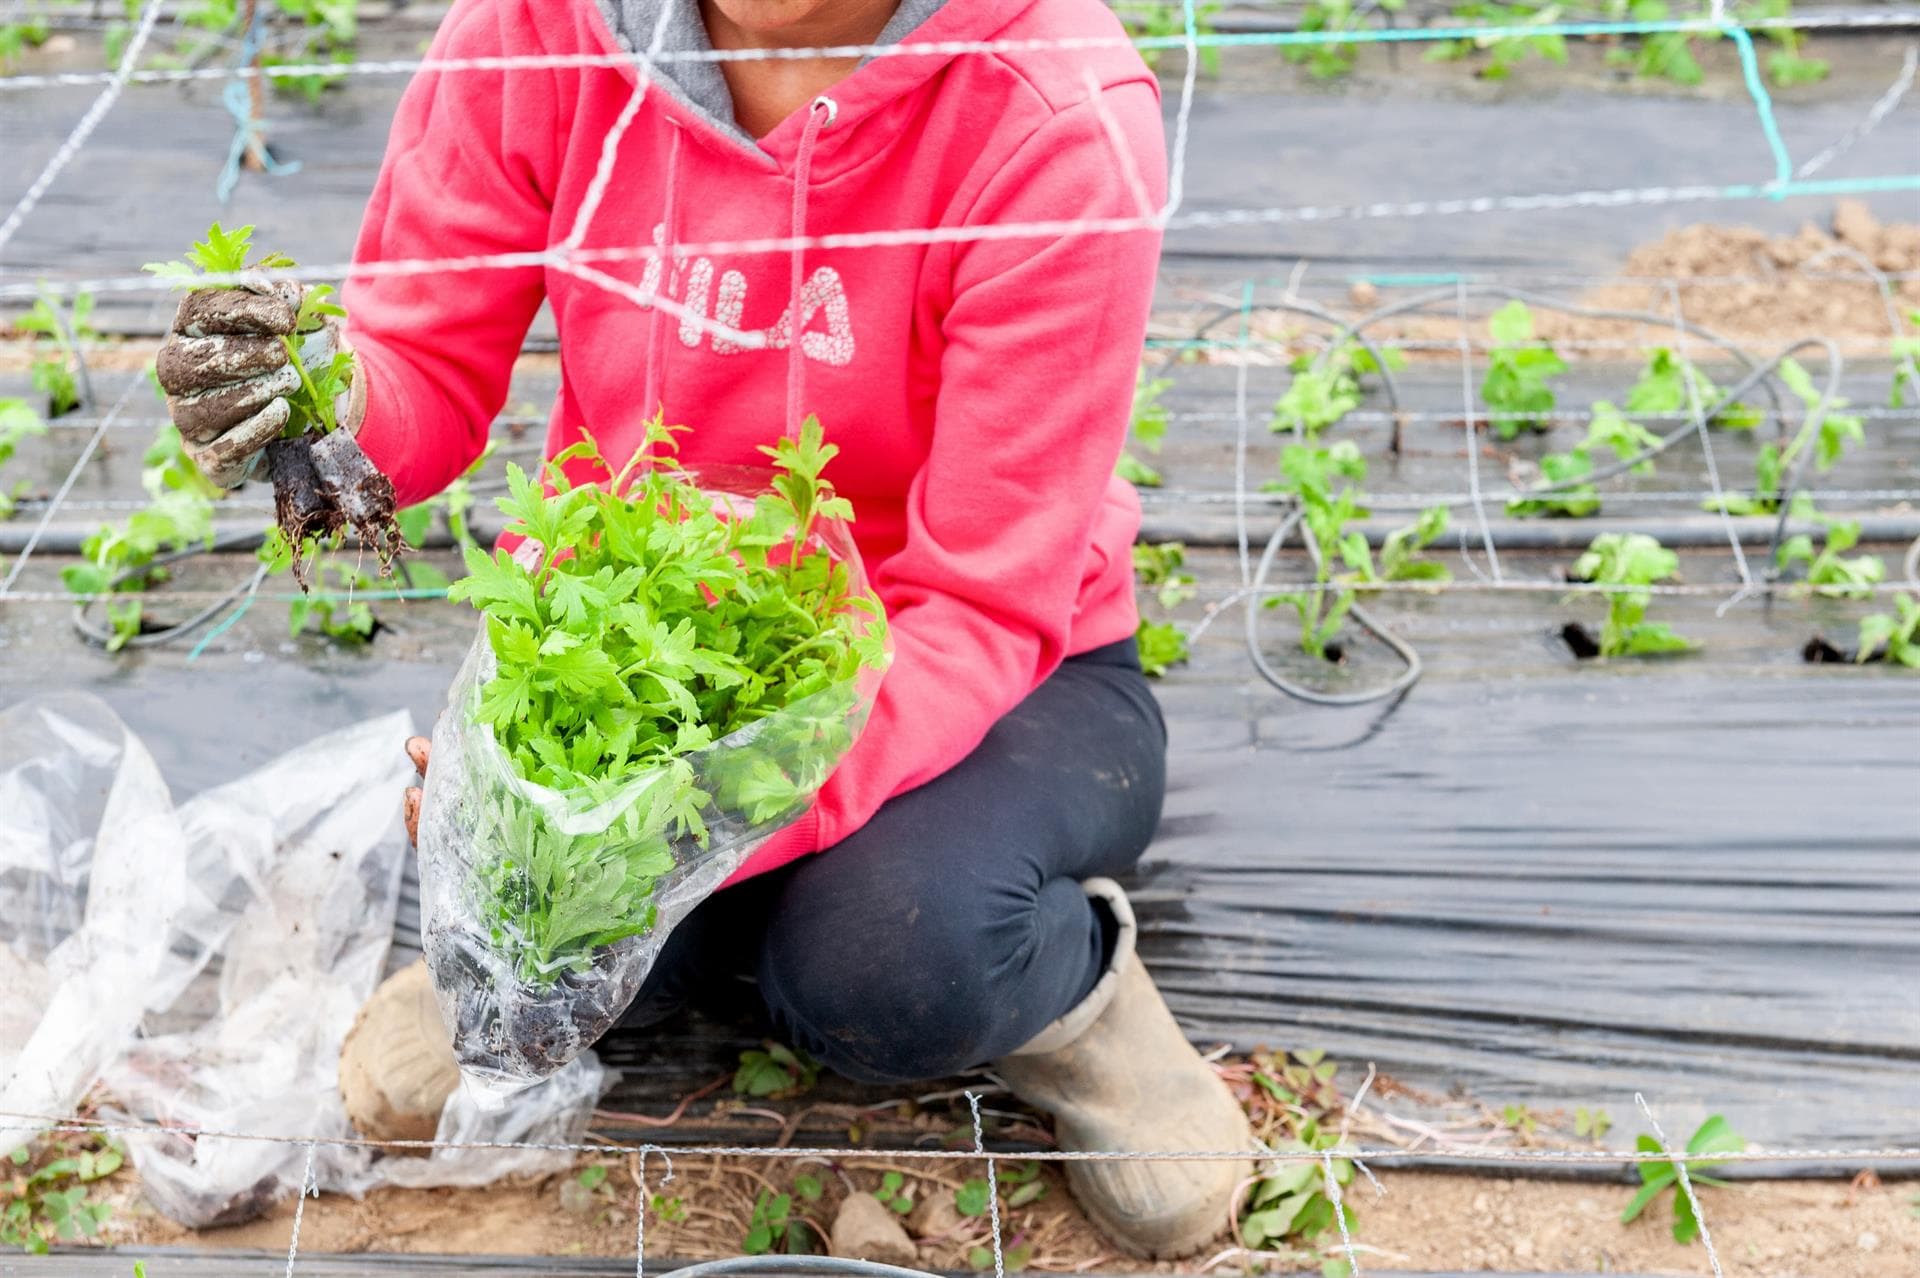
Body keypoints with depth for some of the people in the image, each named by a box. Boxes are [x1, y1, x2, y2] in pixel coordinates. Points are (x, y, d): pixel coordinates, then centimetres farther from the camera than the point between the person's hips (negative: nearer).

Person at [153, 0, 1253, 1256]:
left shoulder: (1058, 113, -27)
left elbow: (982, 607, -27)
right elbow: (426, 366, -5)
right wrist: (318, 408, -31)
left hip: (994, 670, -2)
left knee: (888, 960, -33)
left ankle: (1066, 988, 5)